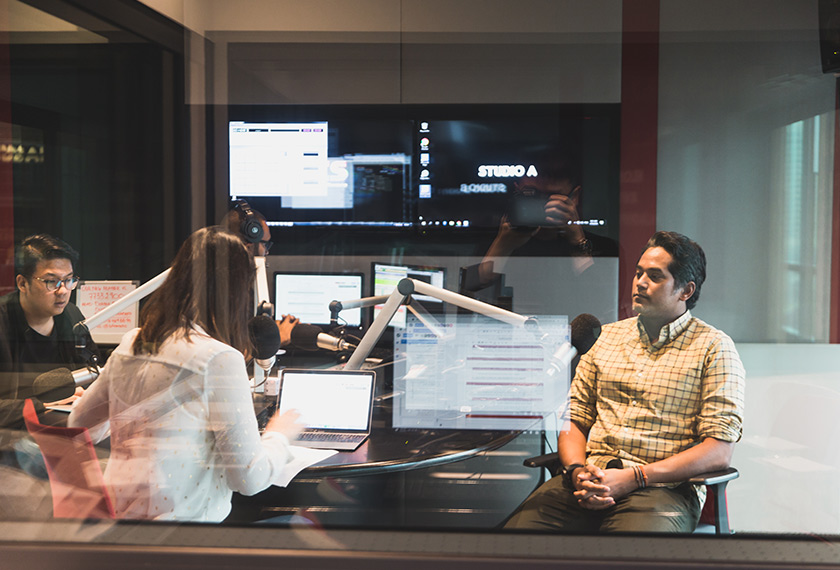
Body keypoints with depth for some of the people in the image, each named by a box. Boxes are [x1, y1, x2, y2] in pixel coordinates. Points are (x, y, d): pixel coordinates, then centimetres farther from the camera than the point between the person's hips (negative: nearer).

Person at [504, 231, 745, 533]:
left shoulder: (714, 347, 4)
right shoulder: (606, 335, 19)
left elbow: (719, 451, -4)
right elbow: (573, 418, 17)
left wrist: (634, 478, -13)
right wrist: (578, 471, -5)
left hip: (664, 488, -3)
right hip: (592, 480, 4)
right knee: (515, 530, -24)